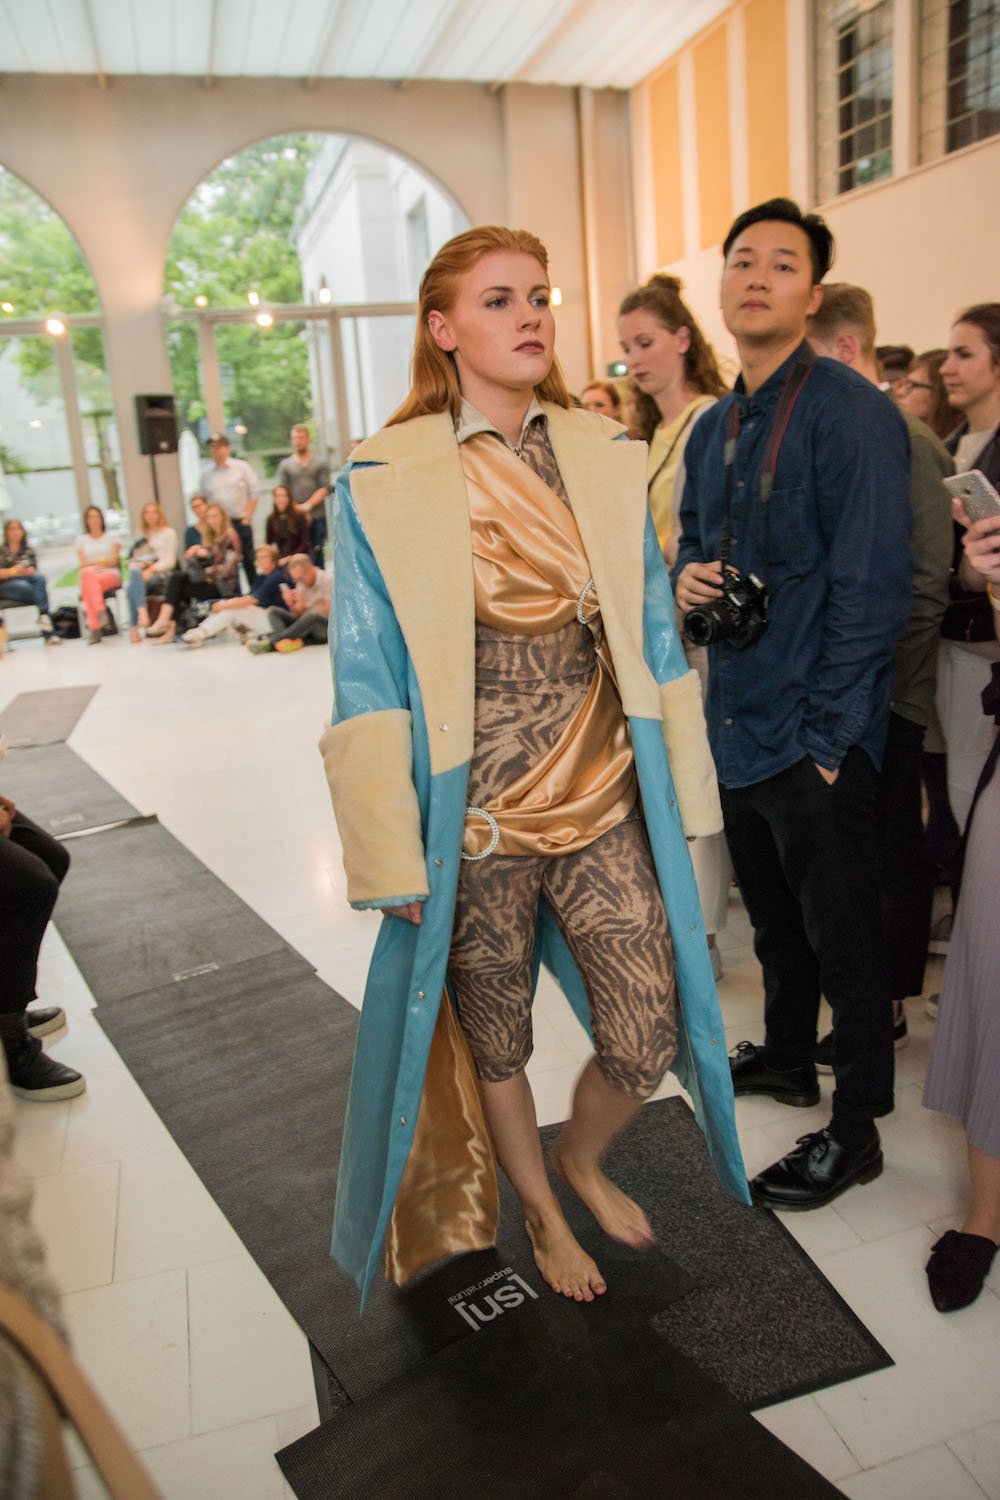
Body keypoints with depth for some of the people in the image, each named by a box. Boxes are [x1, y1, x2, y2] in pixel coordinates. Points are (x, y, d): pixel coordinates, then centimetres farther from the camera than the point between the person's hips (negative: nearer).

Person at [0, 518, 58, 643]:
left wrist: (30, 571, -14)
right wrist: (12, 571, -20)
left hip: (27, 580, 3)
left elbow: (35, 572, 10)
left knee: (40, 577, -32)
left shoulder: (28, 550, 19)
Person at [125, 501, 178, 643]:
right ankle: (142, 613, -51)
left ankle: (135, 628, -47)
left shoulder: (169, 532, 12)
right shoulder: (140, 537, 26)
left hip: (160, 575, -4)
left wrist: (152, 569, -15)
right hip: (141, 573, 4)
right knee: (135, 573, -35)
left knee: (133, 587, -35)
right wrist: (136, 565, -4)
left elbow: (170, 561, 1)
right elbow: (131, 561, 21)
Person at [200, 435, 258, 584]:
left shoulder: (241, 467, 3)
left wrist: (247, 517, -6)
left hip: (241, 522, -1)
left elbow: (253, 493, 1)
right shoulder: (206, 473, 8)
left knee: (248, 560, 2)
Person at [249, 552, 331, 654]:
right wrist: (291, 604, -15)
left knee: (313, 614, -39)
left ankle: (270, 643, -39)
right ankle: (288, 641, -39)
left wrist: (304, 605, -17)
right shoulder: (301, 584, 9)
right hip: (306, 626, 6)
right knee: (273, 610, -7)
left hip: (327, 626, -6)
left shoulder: (328, 579, -9)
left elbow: (329, 612, -15)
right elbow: (299, 614, 5)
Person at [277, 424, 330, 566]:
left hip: (317, 517, 0)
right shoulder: (285, 465, 10)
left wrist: (307, 506, -11)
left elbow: (324, 489, -1)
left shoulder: (320, 463, 8)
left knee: (316, 555, 2)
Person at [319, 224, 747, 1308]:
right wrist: (392, 857, -8)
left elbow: (656, 641, 8)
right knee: (496, 1044, 16)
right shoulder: (381, 483, -7)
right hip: (475, 821, -2)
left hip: (607, 801, 3)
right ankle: (540, 1212, 46)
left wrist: (682, 790, 7)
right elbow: (368, 688, -7)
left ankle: (580, 1159, 42)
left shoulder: (609, 460, 4)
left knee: (649, 1038, 7)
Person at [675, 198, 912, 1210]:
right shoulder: (711, 429, 11)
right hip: (738, 724, 8)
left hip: (816, 736, -7)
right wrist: (685, 578, -3)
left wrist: (824, 736, -18)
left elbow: (870, 588, -18)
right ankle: (787, 1058, 44)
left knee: (841, 935, 6)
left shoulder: (850, 412, -13)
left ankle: (854, 1131, 24)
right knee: (773, 916, 23)